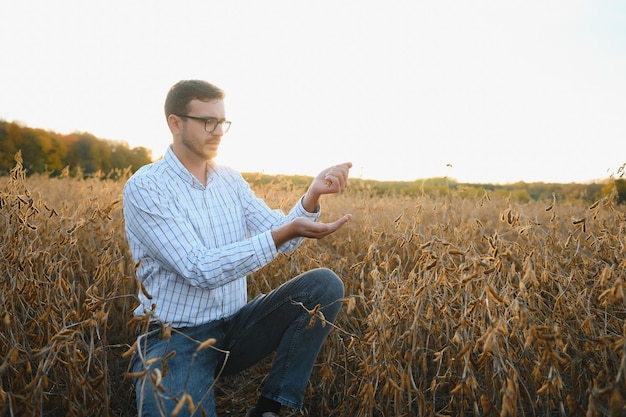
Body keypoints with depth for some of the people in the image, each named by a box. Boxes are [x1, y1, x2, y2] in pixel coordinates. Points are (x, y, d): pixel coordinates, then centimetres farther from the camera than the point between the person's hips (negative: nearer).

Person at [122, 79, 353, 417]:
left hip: (236, 327, 6)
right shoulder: (145, 188, -13)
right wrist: (285, 232, -30)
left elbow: (280, 239, -1)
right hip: (177, 338, -5)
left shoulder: (231, 180, 6)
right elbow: (200, 270, -23)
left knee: (325, 284, -14)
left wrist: (312, 196, -18)